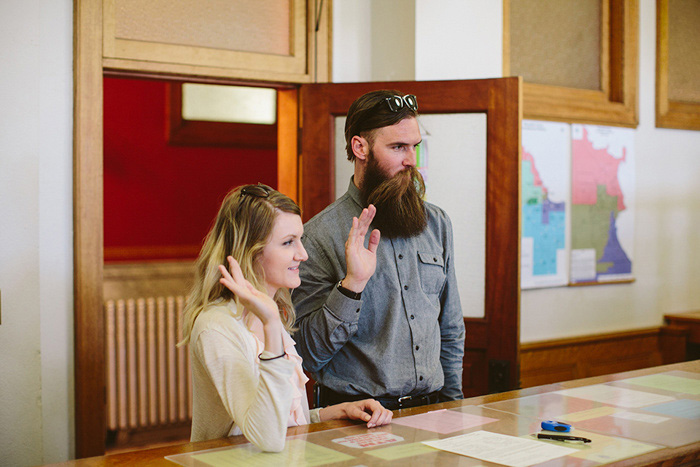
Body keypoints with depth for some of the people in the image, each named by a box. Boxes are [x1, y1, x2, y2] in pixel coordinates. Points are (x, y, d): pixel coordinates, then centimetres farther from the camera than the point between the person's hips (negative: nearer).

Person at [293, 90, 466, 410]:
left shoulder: (437, 223, 11)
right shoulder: (319, 235, -7)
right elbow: (309, 356, -10)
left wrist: (451, 402, 13)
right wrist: (352, 284, -19)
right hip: (357, 417, -4)